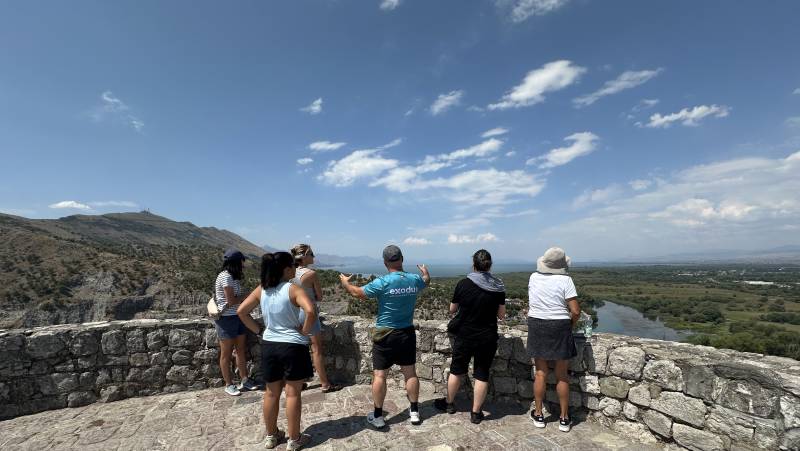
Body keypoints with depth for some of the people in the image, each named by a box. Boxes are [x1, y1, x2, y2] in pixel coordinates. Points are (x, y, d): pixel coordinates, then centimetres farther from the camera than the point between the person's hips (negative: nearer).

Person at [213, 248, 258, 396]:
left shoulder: (234, 277, 10)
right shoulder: (225, 276, -18)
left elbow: (237, 297, 8)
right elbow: (231, 300, -20)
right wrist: (247, 296, -9)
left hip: (238, 317, 8)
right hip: (226, 319, -8)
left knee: (241, 350, 14)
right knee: (226, 354, 7)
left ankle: (244, 380, 25)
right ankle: (229, 385, 20)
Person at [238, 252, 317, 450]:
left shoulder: (261, 290, 0)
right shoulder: (293, 289, -18)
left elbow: (241, 311, 4)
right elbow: (311, 311, -32)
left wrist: (258, 329, 9)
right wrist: (304, 332, -16)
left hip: (269, 346, 6)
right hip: (293, 346, -5)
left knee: (271, 393, 19)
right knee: (292, 393, 8)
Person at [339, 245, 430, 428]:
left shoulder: (383, 282, -19)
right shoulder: (414, 279, -6)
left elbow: (358, 293, -9)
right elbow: (426, 281, 19)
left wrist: (345, 282, 11)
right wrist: (425, 272, 42)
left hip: (385, 335, -4)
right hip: (407, 333, 4)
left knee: (379, 375, 8)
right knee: (410, 373, 16)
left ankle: (378, 417, 19)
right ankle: (414, 412, 27)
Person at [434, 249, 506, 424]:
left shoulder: (463, 284, -13)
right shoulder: (498, 287, -7)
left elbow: (452, 309, -1)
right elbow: (501, 315, 1)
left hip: (464, 336, -1)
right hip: (487, 337, 1)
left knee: (457, 370, 18)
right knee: (482, 375, 13)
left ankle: (449, 403, 35)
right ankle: (476, 413, 23)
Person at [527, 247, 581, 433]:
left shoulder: (533, 277, -1)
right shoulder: (565, 280, -14)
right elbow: (576, 311, -15)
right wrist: (570, 324, 4)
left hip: (536, 327, 3)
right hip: (559, 328, -2)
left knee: (540, 373, 12)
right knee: (562, 375, 11)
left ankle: (538, 415, 23)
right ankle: (564, 419, 23)